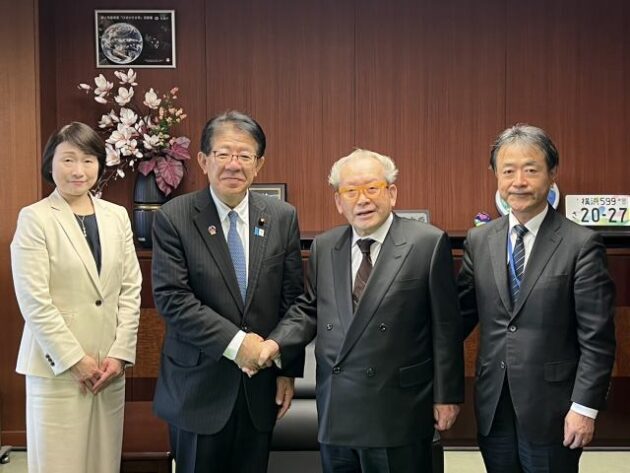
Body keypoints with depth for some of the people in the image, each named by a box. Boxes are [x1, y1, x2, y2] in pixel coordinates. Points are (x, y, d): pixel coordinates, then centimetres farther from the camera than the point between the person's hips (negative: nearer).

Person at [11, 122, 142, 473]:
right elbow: (34, 300, -11)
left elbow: (131, 288, 6)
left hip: (110, 363, 4)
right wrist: (75, 360, -12)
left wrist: (120, 354, -3)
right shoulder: (34, 218, -6)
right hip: (57, 365, -4)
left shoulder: (117, 215, 8)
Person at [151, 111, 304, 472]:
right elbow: (172, 298, -14)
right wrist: (234, 342, -19)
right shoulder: (174, 218, -7)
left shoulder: (282, 218, 1)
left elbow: (292, 300, 4)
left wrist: (289, 371, 2)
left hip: (260, 385, 3)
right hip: (199, 385, -2)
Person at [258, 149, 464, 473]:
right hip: (336, 410, 4)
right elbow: (308, 310, 12)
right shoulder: (323, 247, 8)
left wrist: (446, 395, -5)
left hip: (398, 412, -4)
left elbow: (445, 326, -6)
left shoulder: (428, 243, -6)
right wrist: (277, 342, -6)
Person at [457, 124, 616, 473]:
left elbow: (597, 338, -10)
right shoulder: (478, 240, 4)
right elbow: (461, 314, 9)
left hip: (551, 410, -4)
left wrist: (585, 407, -12)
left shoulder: (581, 244, -9)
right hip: (493, 409, 4)